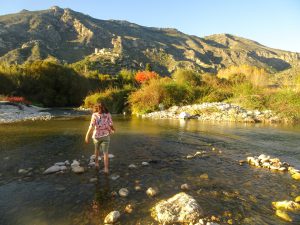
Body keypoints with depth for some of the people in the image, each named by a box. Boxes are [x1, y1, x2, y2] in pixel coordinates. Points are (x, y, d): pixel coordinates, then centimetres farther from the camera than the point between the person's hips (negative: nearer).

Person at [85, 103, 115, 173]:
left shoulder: (94, 115, -7)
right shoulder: (108, 115, -3)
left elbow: (91, 126, -15)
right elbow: (111, 125, -6)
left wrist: (87, 136, -12)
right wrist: (112, 129, 17)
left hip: (96, 135, 0)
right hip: (105, 136, 0)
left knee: (97, 148, 27)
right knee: (105, 152, 4)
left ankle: (96, 162, 40)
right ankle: (106, 168, -1)